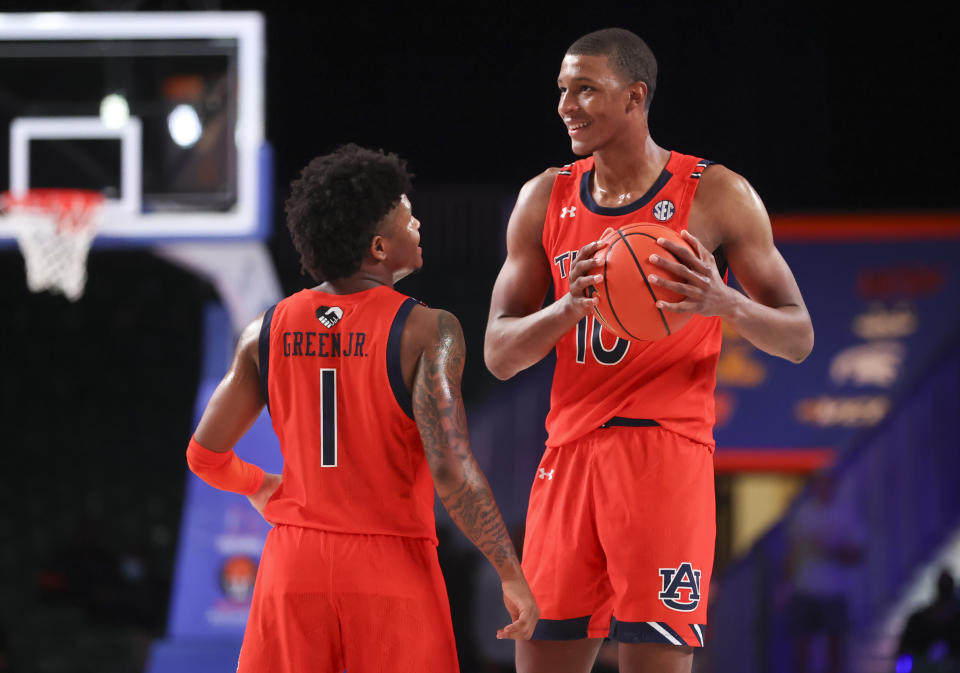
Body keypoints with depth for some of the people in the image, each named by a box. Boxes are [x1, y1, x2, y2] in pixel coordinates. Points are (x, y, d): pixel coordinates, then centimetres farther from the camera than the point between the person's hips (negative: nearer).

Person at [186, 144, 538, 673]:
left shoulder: (267, 332, 3)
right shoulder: (425, 331, -10)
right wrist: (511, 573, -10)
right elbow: (452, 470, -18)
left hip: (294, 566, 4)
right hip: (393, 568, -4)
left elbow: (206, 455, 7)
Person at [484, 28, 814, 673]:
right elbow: (498, 353, 9)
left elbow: (798, 339, 2)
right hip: (568, 452, 5)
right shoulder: (546, 199, 11)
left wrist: (724, 303, -19)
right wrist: (569, 308, -11)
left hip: (666, 455, -4)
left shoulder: (717, 195, 0)